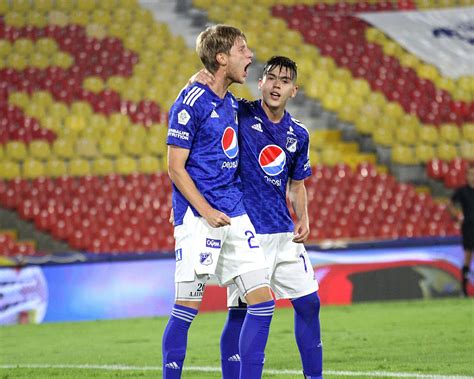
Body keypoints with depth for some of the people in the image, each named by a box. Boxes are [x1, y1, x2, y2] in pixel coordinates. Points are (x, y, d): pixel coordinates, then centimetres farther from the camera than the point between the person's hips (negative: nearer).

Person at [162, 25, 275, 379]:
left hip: (235, 215, 8)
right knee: (188, 305, -6)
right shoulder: (191, 102, -9)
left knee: (263, 300, 1)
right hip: (198, 217, -8)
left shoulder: (233, 104, 15)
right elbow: (175, 167, -11)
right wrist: (206, 211, -18)